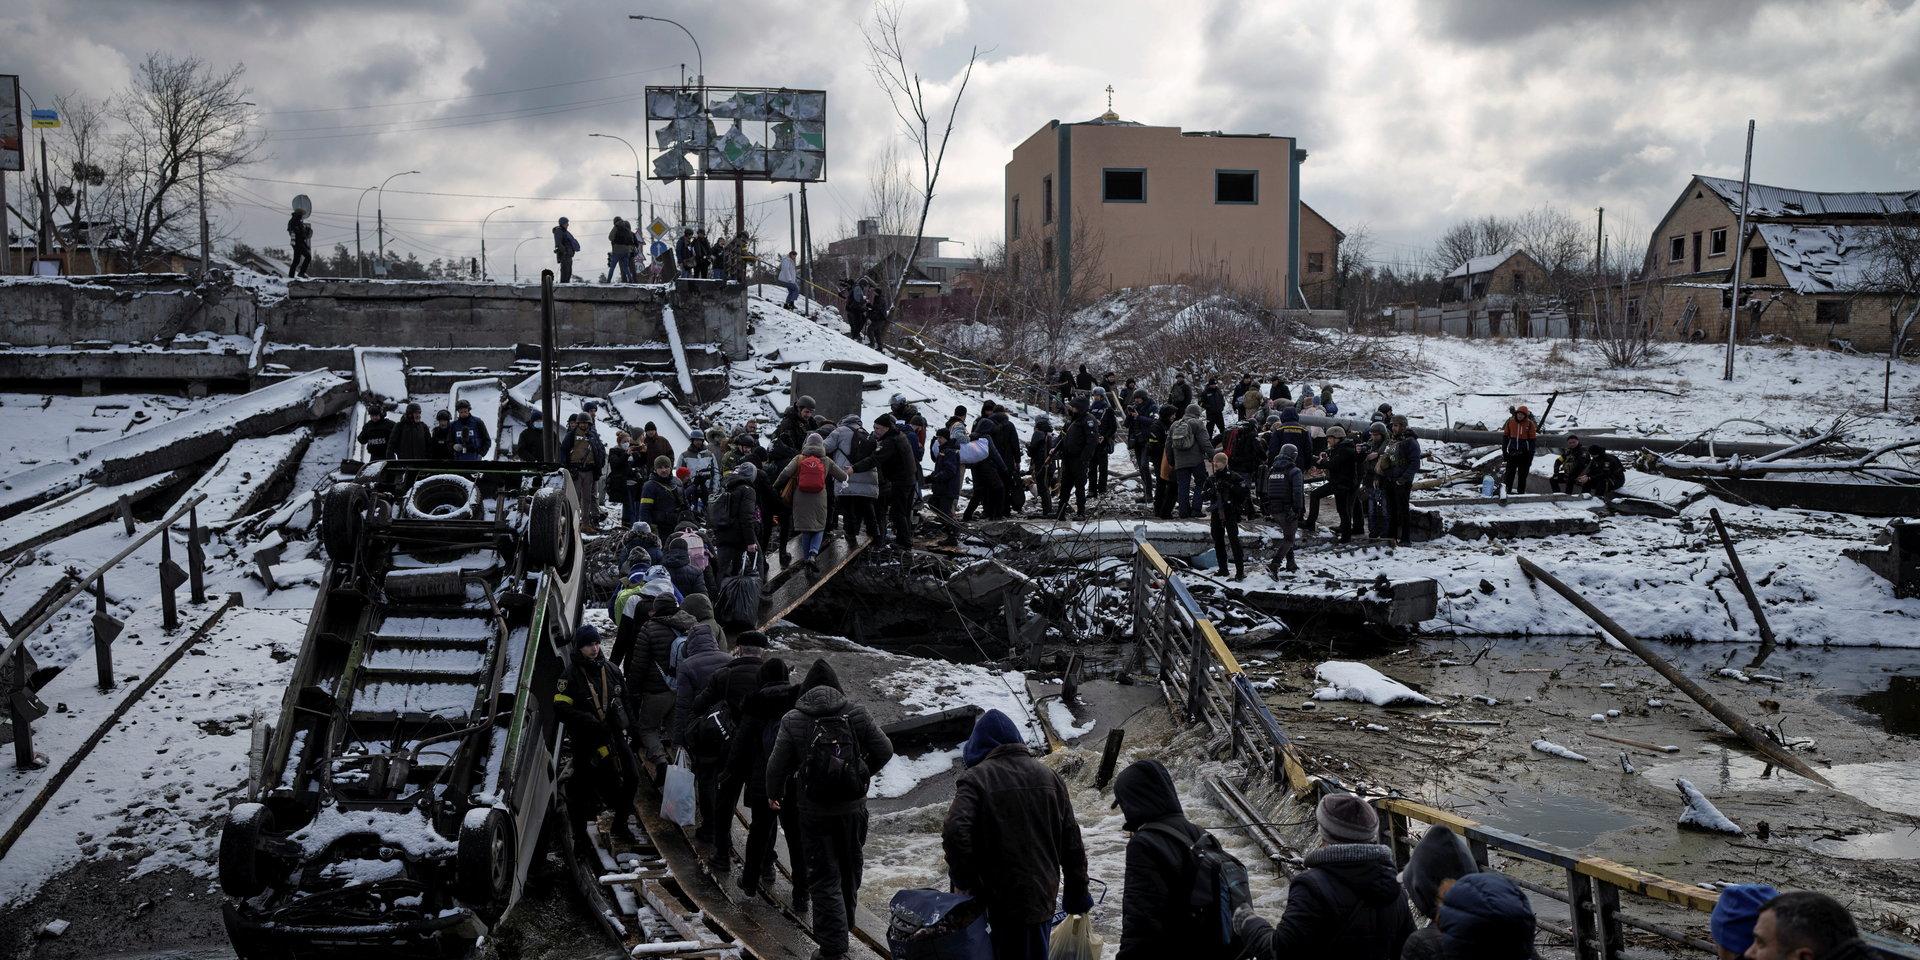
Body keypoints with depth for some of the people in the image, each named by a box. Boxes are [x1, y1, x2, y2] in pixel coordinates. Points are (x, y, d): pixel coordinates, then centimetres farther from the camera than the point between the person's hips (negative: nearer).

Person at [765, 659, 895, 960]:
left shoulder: (793, 721, -10)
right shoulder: (856, 714, -5)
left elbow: (777, 765, -6)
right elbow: (884, 750, -2)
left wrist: (774, 794, 14)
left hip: (815, 811, -3)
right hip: (854, 807, 3)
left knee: (824, 878, 5)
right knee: (849, 865, 25)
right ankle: (846, 918, 47)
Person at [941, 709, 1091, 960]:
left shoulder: (976, 779, -10)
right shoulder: (1048, 776, 6)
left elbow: (955, 832, -26)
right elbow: (1071, 839, 7)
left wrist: (962, 882, -13)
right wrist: (1077, 892, 15)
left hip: (1002, 894, -5)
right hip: (1044, 890, 5)